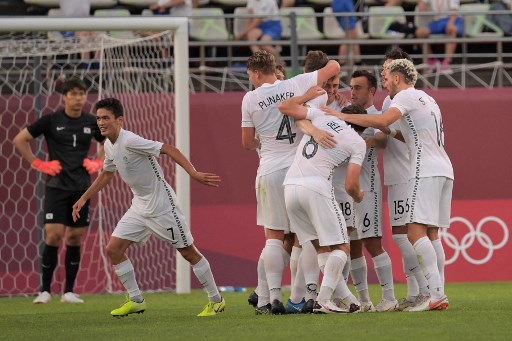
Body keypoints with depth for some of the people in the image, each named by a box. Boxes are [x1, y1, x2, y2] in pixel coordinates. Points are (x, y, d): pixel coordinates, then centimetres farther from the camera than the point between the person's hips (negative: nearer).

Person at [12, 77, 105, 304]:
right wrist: (38, 164, -4)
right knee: (53, 235, -12)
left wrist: (97, 162, 9)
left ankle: (69, 292, 11)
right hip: (57, 185, -3)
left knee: (75, 238, 4)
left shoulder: (91, 122, 6)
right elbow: (19, 140, 0)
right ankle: (45, 290, -3)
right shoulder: (51, 120, -4)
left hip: (82, 187, 3)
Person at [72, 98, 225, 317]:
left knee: (188, 252, 0)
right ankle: (136, 301, 9)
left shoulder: (130, 141, -23)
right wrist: (84, 198, 25)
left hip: (162, 205, -8)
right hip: (139, 206, 8)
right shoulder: (109, 146, 4)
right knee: (113, 249, -1)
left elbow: (168, 149, -26)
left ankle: (216, 301, 14)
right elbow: (106, 174, 24)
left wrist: (194, 173, -35)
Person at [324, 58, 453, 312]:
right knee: (431, 235, 7)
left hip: (426, 171, -10)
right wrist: (390, 133, 25)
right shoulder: (427, 100, 26)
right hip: (444, 170, 10)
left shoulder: (406, 95, -3)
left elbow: (383, 120, -20)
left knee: (416, 232, -14)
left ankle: (436, 293, -24)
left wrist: (344, 116, -16)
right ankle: (439, 296, 1)